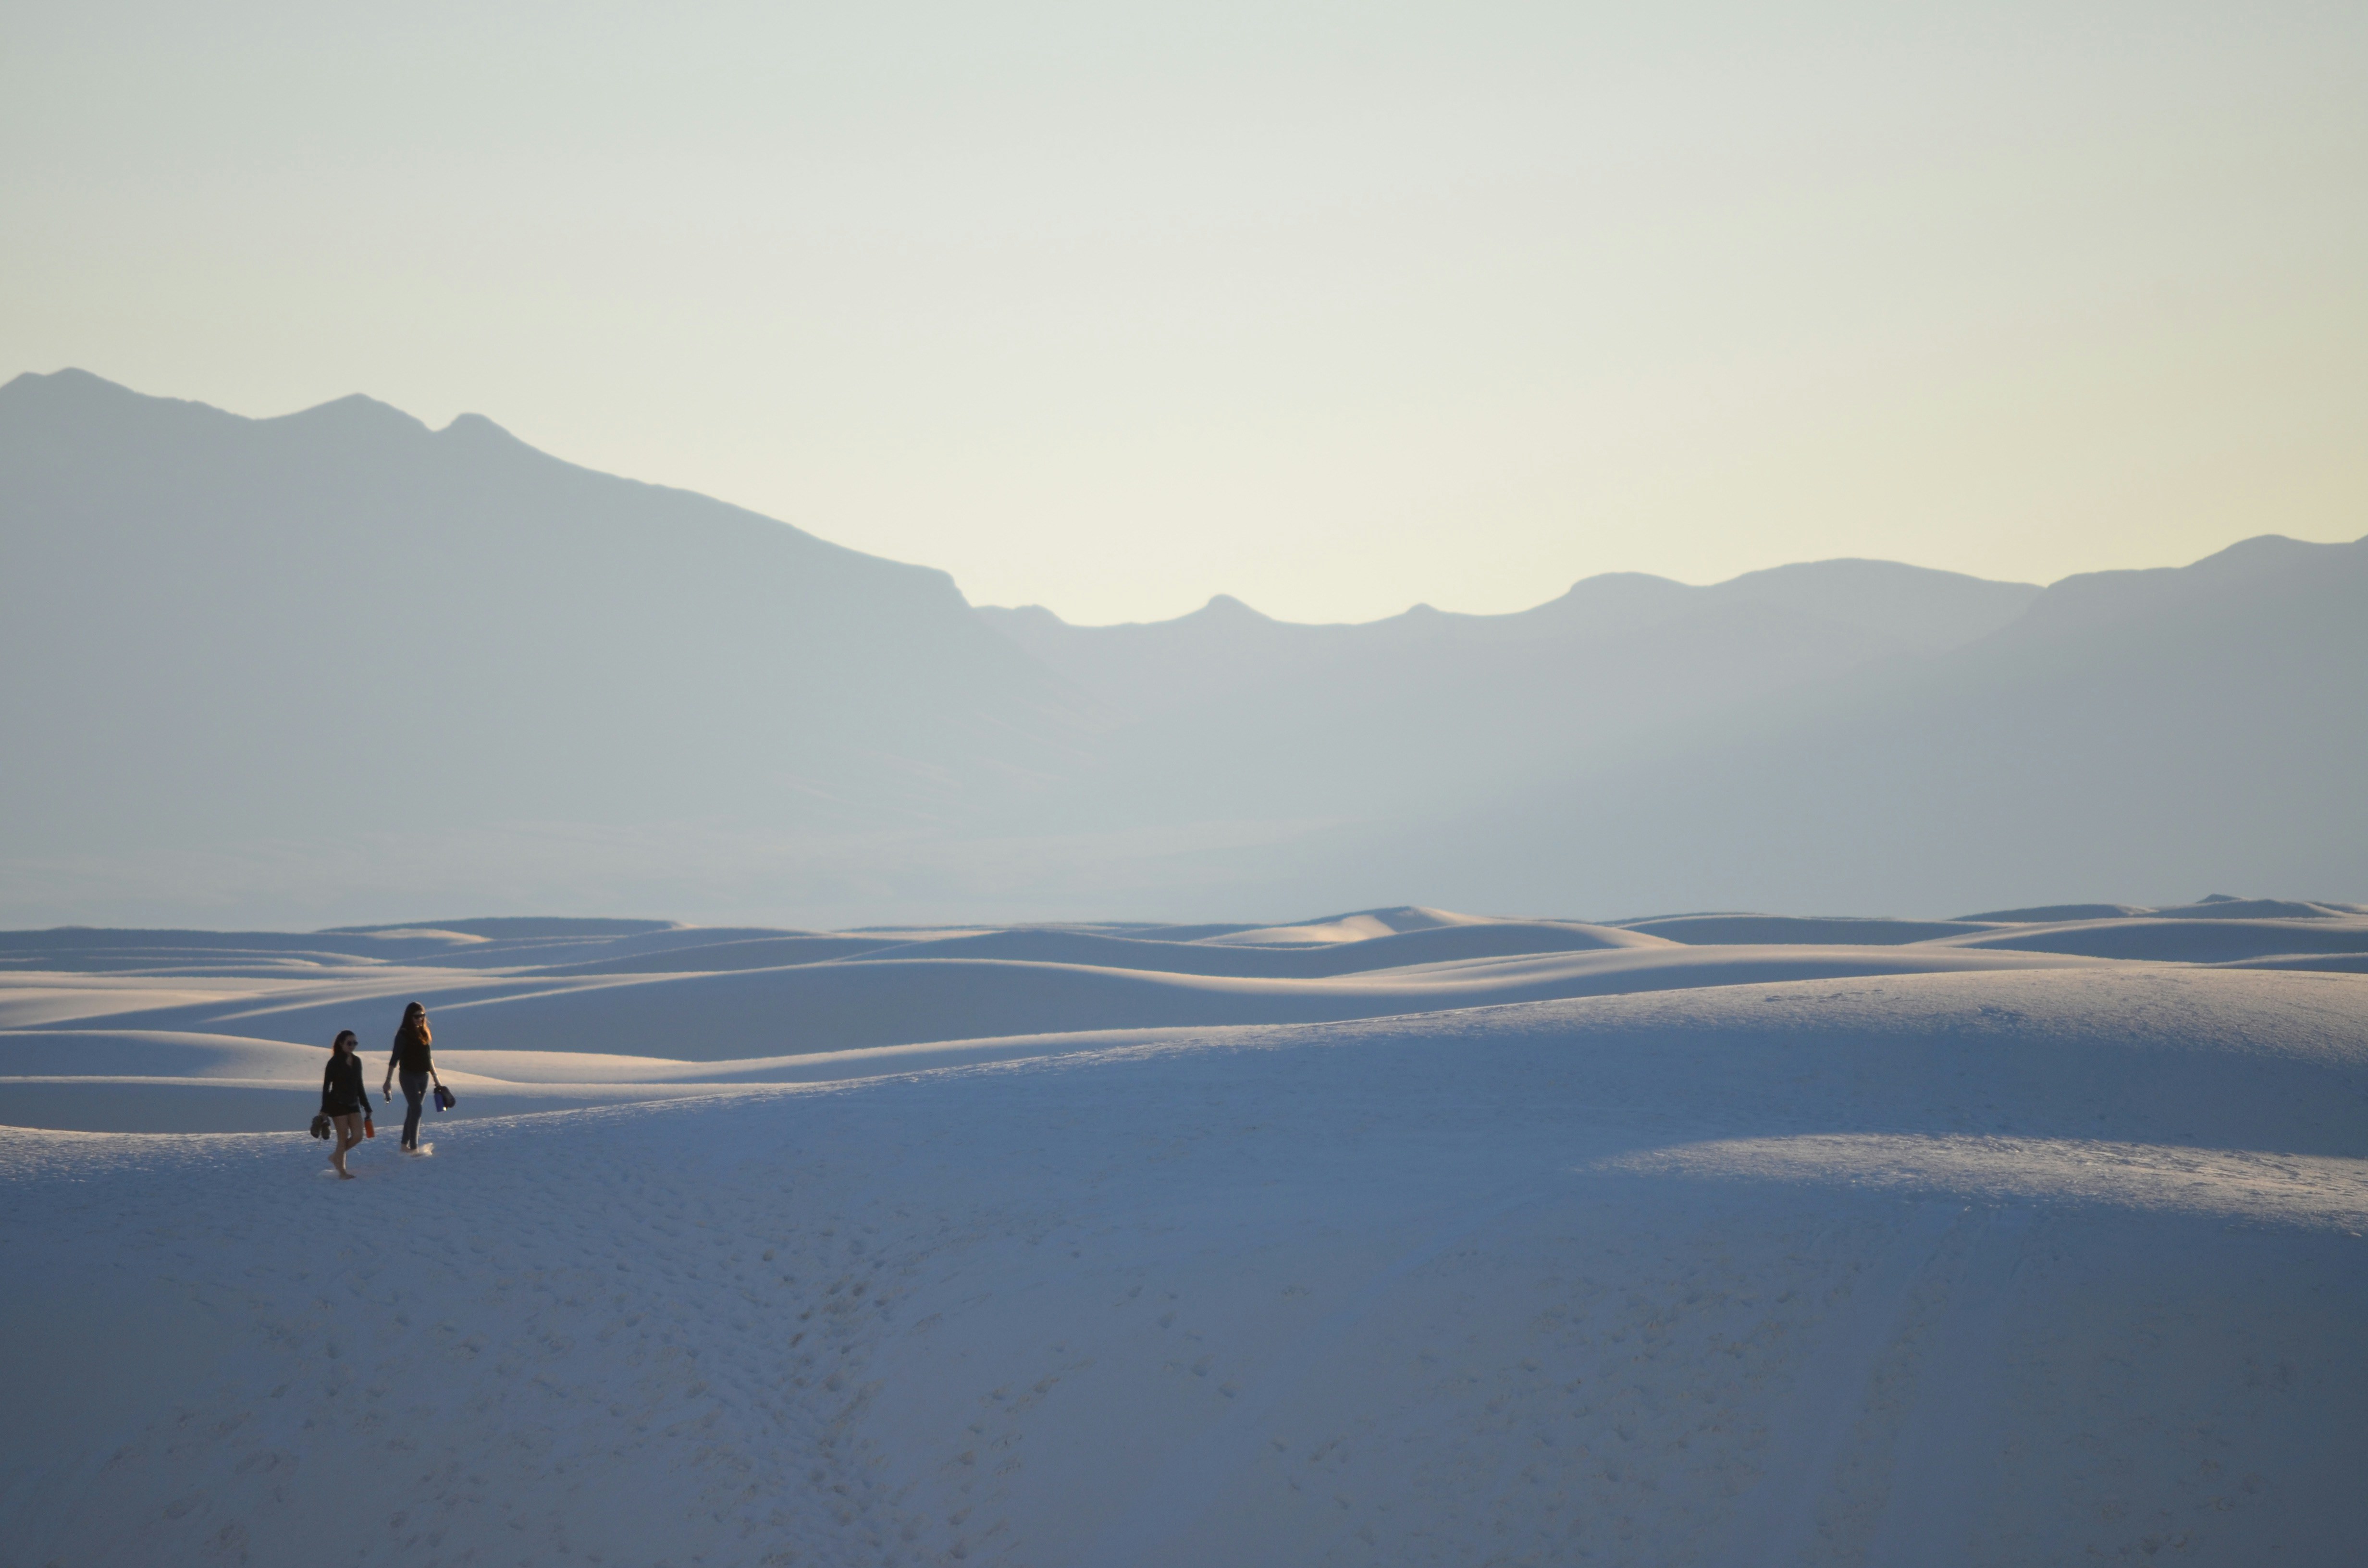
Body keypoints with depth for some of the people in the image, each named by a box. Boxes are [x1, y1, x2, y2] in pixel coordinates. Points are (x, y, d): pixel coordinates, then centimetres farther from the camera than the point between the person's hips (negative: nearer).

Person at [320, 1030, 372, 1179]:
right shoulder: (335, 1063, -8)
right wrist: (324, 1110, -13)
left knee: (358, 1136, -1)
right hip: (338, 1104, -6)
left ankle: (336, 1156, 22)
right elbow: (326, 1086, -8)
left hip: (354, 1104, 6)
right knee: (343, 1138, -4)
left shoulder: (357, 1061, 10)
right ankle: (342, 1172, 5)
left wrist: (367, 1107, 17)